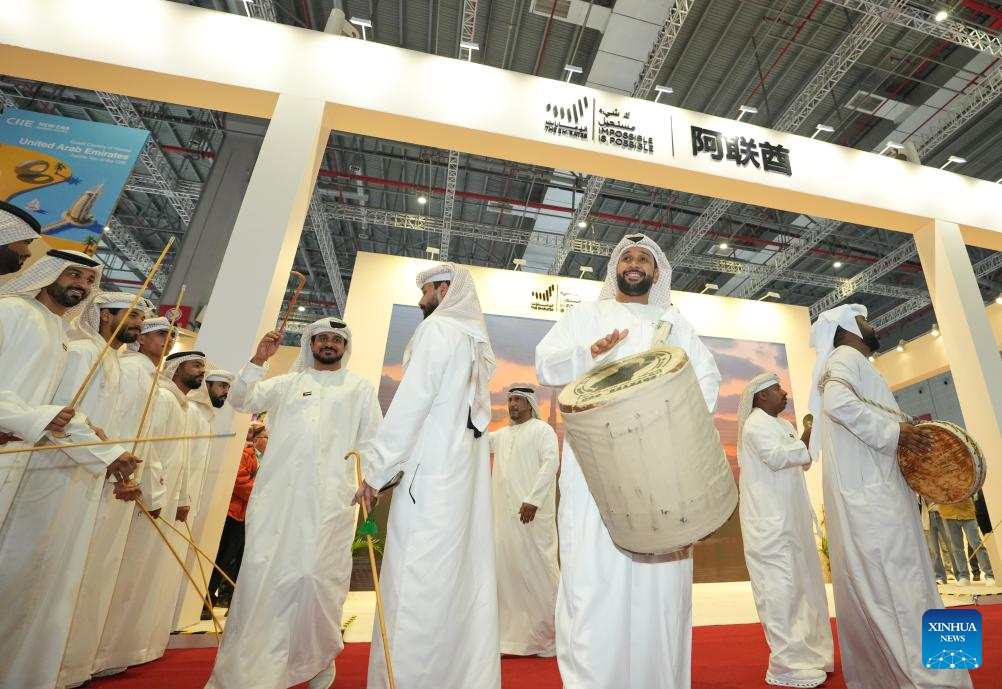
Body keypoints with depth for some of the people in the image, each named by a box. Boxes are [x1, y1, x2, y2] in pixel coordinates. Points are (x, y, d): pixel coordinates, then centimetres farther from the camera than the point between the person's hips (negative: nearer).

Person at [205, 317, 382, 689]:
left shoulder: (360, 386, 12)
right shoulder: (288, 382, 18)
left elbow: (371, 438, 10)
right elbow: (240, 401, 10)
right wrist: (258, 360, -3)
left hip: (330, 497, -2)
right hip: (277, 492, 2)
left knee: (317, 576, -2)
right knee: (263, 574, 1)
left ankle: (319, 659, 22)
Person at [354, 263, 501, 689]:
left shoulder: (437, 328, -4)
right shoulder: (477, 342, 20)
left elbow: (412, 402, -13)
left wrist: (377, 468, -9)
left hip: (432, 472, -8)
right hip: (468, 472, 9)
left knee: (417, 584, -4)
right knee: (463, 578, 10)